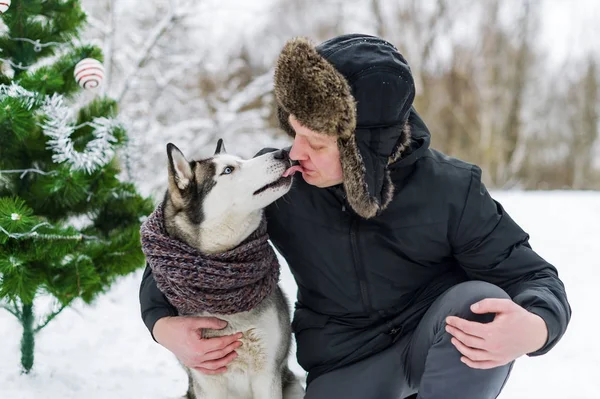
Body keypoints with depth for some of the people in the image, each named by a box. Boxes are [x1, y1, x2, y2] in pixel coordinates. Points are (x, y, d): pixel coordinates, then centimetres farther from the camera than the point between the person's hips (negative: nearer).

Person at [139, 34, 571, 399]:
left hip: (436, 343, -1)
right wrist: (164, 324, -23)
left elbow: (534, 276, -17)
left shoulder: (448, 190, -20)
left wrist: (533, 329, -41)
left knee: (480, 301, -34)